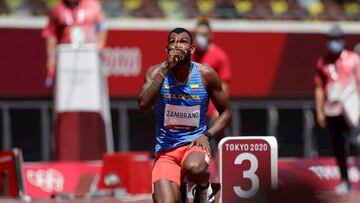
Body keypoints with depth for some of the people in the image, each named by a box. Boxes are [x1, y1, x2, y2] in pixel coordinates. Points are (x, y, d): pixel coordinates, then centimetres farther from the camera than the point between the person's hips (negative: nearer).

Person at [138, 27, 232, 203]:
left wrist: (207, 135, -10)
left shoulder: (206, 74, -1)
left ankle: (204, 188, -2)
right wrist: (166, 68, -23)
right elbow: (144, 104, -21)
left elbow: (226, 113, 8)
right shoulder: (156, 73, -3)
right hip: (165, 150, 1)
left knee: (194, 168, -37)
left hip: (195, 143, -1)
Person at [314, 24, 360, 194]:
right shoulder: (323, 62, 10)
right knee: (337, 147, 5)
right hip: (331, 111, 4)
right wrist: (319, 112, 8)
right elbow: (319, 88, 13)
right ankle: (344, 180, 11)